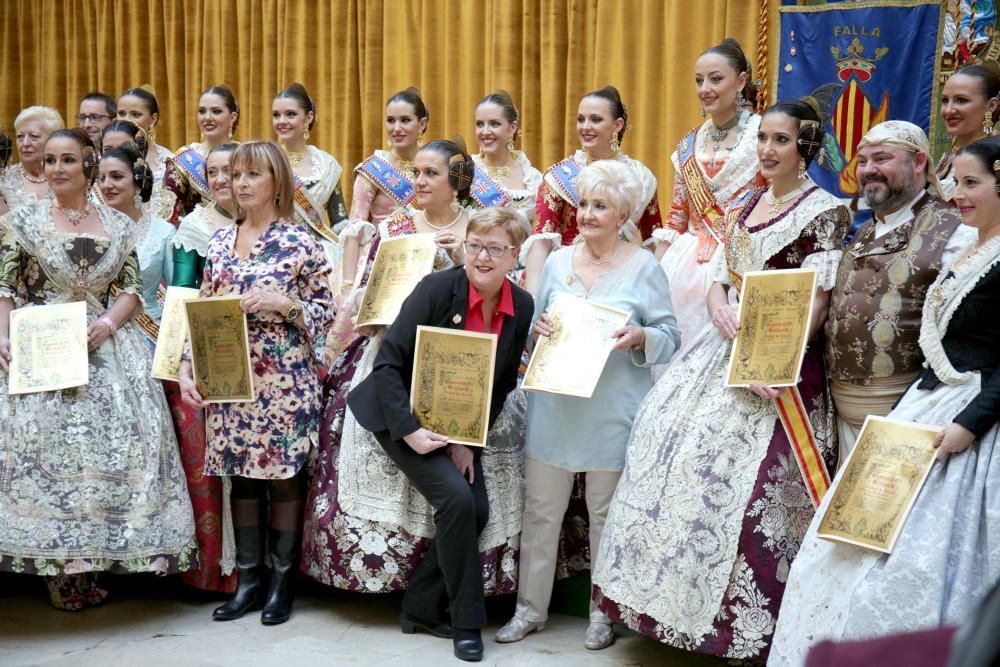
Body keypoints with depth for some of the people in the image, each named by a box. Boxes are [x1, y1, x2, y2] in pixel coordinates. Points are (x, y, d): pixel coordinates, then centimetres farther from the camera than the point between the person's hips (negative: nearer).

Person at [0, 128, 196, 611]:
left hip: (106, 348, 2)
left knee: (115, 440, -5)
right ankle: (61, 566, -2)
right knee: (46, 445, -10)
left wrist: (108, 322, -10)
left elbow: (133, 289, 9)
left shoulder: (118, 226, 11)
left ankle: (92, 564, 5)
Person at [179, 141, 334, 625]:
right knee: (242, 474, 8)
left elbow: (326, 311, -2)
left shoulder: (300, 242, -3)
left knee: (284, 475, 2)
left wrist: (284, 304, -18)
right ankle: (248, 580, 18)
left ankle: (282, 580, 15)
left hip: (285, 381, -4)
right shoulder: (220, 240, 10)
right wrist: (186, 367, 4)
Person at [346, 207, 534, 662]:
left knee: (477, 510, -6)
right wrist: (409, 430, -25)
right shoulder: (438, 288, -20)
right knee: (456, 498, -20)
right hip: (404, 416, -5)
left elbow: (503, 384, 2)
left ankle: (421, 608, 14)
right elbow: (388, 362, -19)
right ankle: (467, 621, -5)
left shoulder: (521, 307, -6)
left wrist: (469, 440, -8)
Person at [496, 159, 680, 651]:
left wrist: (639, 337, -21)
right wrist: (537, 329, -5)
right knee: (541, 508, 6)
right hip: (553, 404, 3)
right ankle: (531, 606, 19)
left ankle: (604, 611, 22)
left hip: (612, 412, -3)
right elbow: (535, 326, 17)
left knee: (607, 512, 7)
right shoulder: (557, 261, 9)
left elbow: (670, 336, -1)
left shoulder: (644, 267, -1)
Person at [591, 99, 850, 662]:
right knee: (676, 441, 2)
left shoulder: (824, 210, -5)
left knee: (749, 478, -12)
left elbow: (818, 300, -12)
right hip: (728, 344, 7)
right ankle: (683, 600, 15)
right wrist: (721, 310, -8)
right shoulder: (745, 207, 16)